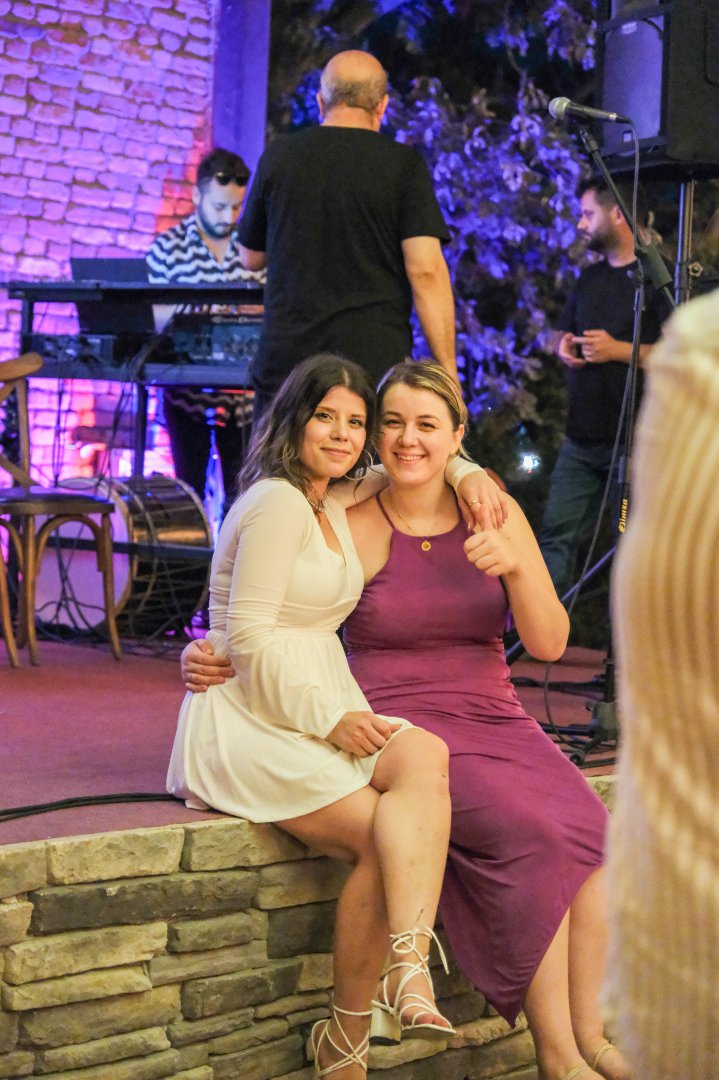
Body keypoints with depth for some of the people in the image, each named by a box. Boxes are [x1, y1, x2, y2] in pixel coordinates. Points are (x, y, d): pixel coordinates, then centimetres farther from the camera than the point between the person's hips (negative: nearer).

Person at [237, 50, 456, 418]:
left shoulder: (277, 156, 6)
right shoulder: (403, 163, -2)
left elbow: (252, 257, 16)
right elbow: (426, 270, -9)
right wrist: (447, 372, -7)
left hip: (286, 359, 2)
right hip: (375, 361, -2)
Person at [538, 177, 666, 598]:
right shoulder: (590, 278, 17)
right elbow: (562, 331, 28)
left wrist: (619, 350, -19)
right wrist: (564, 346, 3)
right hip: (582, 437, 7)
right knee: (556, 535, 5)